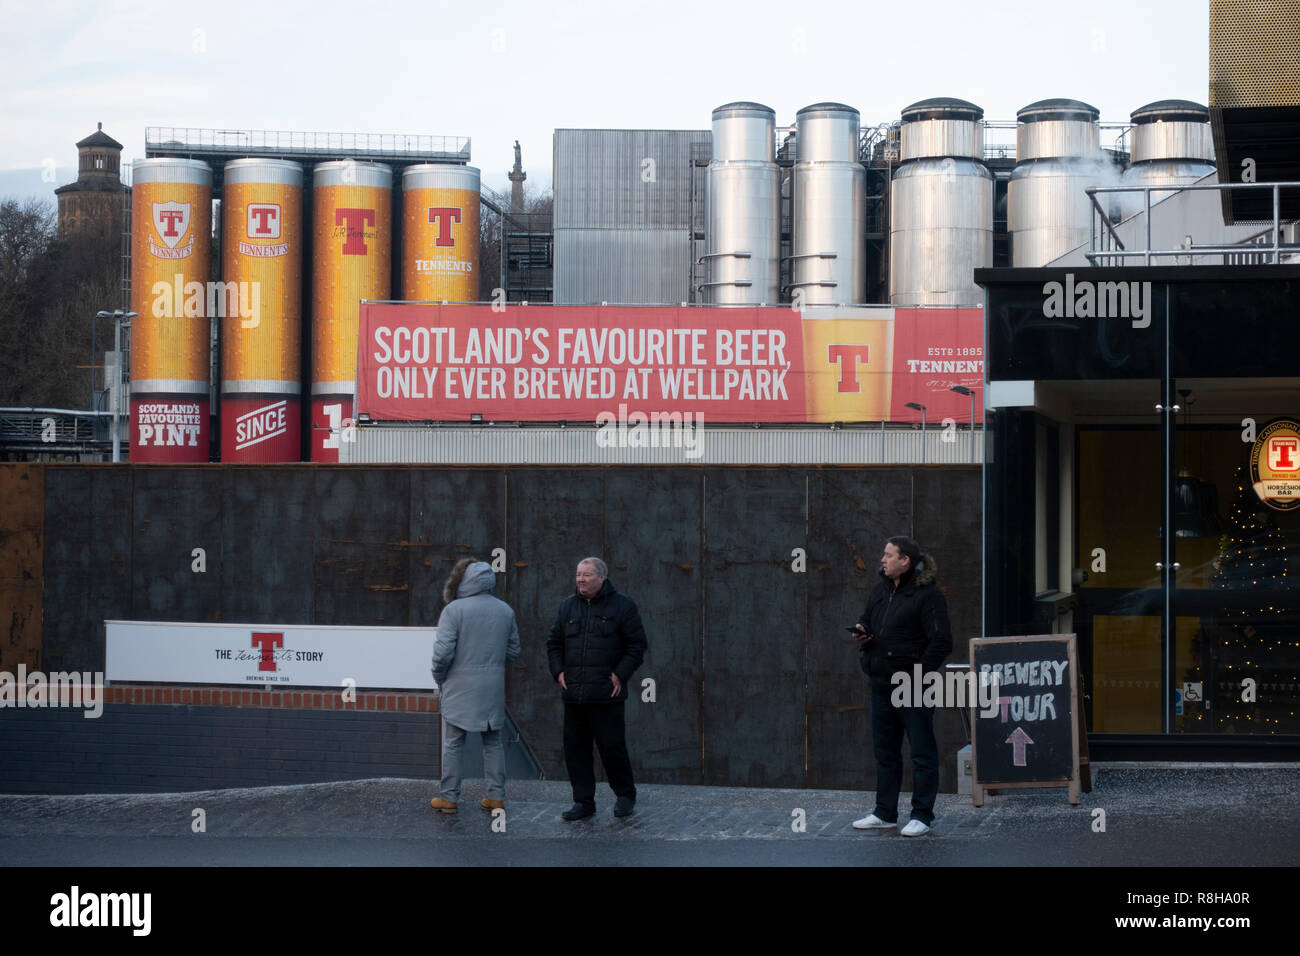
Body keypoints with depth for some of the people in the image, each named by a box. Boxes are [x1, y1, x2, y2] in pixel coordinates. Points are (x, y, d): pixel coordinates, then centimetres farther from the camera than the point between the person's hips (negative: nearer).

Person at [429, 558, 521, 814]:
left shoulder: (454, 610, -12)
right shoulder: (505, 610, 5)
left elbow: (443, 652, -15)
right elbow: (514, 651, 10)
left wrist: (439, 677, 1)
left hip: (460, 688, -4)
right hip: (494, 689, 4)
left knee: (452, 744, 4)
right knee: (493, 742, 14)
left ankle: (449, 797, 7)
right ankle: (496, 796, 15)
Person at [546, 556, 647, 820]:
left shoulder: (622, 605, 0)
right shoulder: (569, 606, 13)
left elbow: (637, 644, 0)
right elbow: (554, 643, 19)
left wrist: (621, 675, -8)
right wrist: (558, 671, 4)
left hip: (606, 694, -5)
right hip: (573, 694, 5)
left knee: (612, 746, -2)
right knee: (575, 748, 5)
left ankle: (625, 794, 16)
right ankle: (583, 801, 13)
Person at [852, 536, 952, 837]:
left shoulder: (928, 595, -12)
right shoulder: (880, 592, 13)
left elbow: (941, 642, -16)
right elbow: (866, 620, 29)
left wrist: (918, 674, -18)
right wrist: (862, 632, 5)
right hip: (882, 687, 8)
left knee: (922, 752, 0)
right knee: (885, 751, 15)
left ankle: (922, 815, 5)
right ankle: (885, 813, 24)